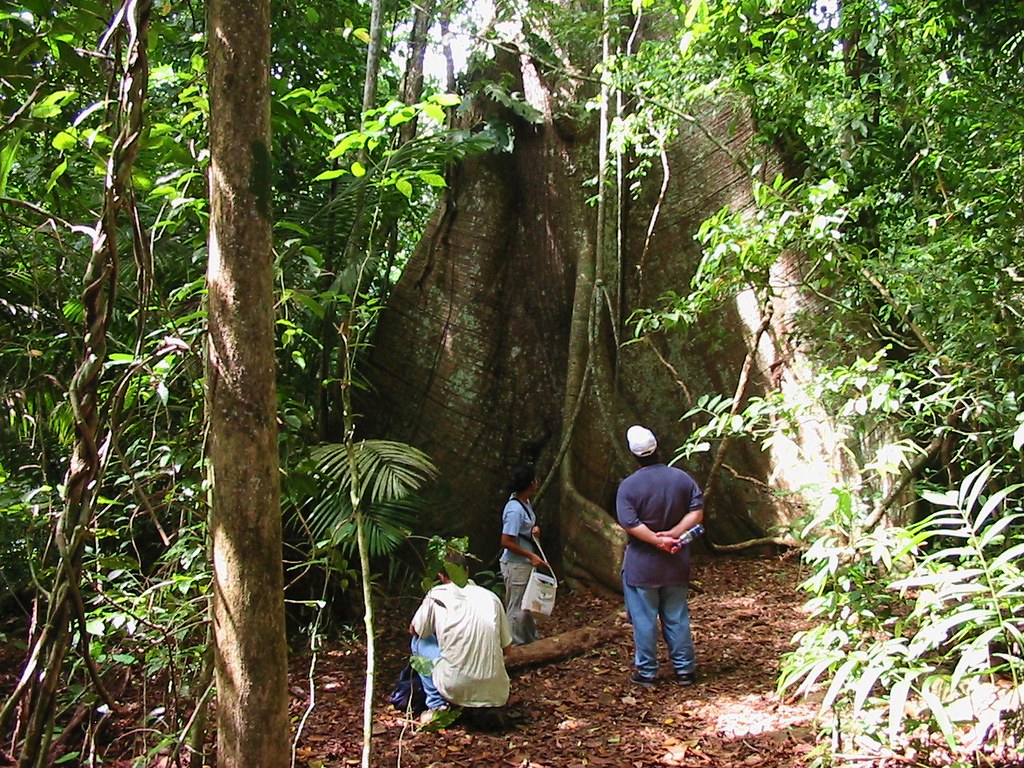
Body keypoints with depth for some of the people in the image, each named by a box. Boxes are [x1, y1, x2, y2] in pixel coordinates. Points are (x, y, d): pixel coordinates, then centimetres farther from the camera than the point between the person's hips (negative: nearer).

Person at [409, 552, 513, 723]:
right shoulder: (490, 597, 8)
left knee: (420, 641, 19)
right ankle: (486, 707, 20)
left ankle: (436, 706, 11)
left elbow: (415, 630, 18)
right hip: (495, 694, 4)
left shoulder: (436, 596, 1)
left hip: (455, 689, -4)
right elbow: (505, 647, 15)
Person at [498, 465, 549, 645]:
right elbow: (506, 542, -25)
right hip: (516, 565, -10)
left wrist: (535, 529, -1)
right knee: (517, 607, 3)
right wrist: (531, 556, -21)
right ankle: (514, 646, 16)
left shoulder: (525, 502, 3)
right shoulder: (514, 509, -25)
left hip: (525, 563, 10)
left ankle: (532, 639, 38)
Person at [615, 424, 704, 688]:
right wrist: (673, 534, -14)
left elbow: (630, 523, -20)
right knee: (677, 617, 13)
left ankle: (646, 672, 13)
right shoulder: (682, 478, -1)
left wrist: (658, 541, -17)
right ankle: (685, 669, 18)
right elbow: (697, 510, -7)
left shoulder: (629, 486, -12)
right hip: (676, 565, 4)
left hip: (641, 566, -3)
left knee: (644, 620, 6)